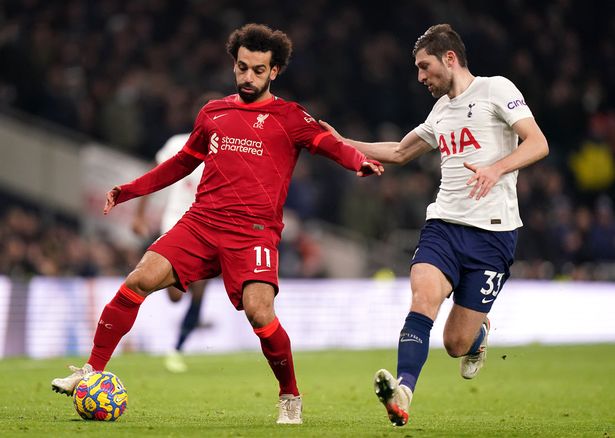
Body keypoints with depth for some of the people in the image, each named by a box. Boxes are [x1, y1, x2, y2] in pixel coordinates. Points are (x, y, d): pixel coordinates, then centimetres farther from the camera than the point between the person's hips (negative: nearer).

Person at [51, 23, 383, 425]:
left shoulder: (288, 116, 5)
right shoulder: (214, 113, 18)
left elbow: (330, 143, -10)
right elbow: (184, 162, 30)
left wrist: (359, 161, -32)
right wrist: (129, 190, 26)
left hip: (254, 231, -4)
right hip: (201, 221, 4)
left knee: (259, 311, -23)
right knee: (140, 279, -15)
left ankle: (291, 399, 1)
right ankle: (92, 371, -3)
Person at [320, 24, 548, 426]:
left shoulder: (495, 89, -2)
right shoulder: (441, 110, 20)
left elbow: (538, 144, -11)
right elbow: (399, 153, 35)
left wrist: (496, 169, -28)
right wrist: (342, 143, 28)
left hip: (492, 231, -5)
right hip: (443, 224, 5)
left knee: (457, 344, -2)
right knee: (423, 298, -25)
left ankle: (479, 334, 34)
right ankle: (403, 394, -38)